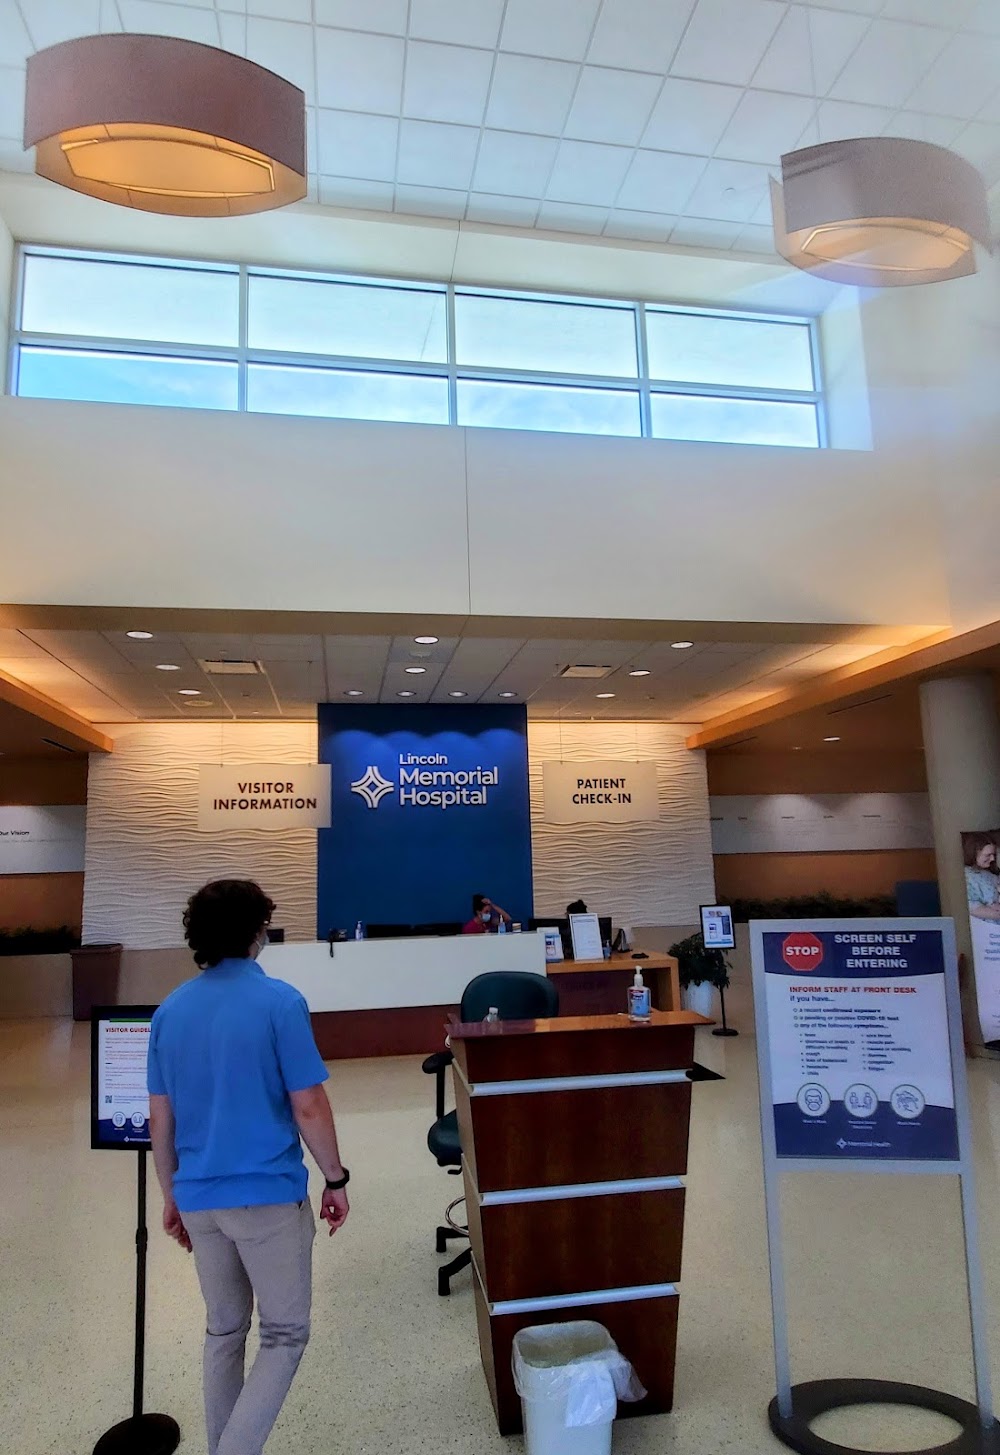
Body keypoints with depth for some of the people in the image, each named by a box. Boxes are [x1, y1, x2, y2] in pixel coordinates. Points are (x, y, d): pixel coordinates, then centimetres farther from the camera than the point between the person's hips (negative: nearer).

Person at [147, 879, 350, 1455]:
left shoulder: (170, 1011, 2)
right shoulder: (279, 1001, -15)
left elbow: (161, 1120, 6)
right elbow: (309, 1108, -14)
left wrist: (173, 1196, 18)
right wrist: (336, 1179, 0)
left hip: (199, 1198, 6)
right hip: (269, 1195, -5)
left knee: (223, 1331, 22)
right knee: (285, 1334, 9)